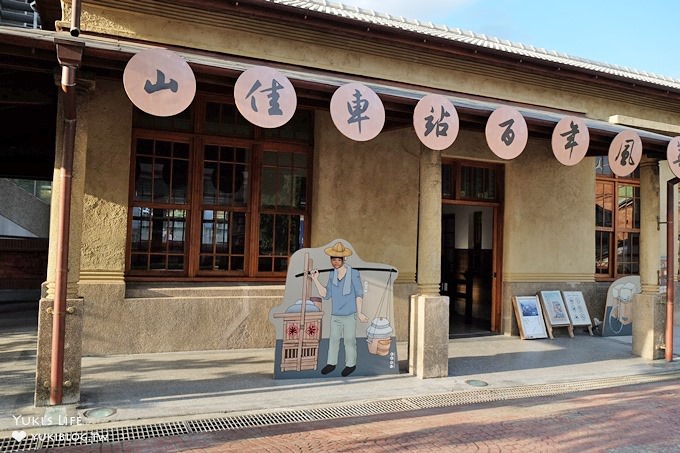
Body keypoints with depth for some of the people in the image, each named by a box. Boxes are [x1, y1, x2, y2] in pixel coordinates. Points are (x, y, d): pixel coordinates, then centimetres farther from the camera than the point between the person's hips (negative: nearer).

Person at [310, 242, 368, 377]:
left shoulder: (353, 274, -9)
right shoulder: (332, 275, 5)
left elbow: (359, 294, -6)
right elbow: (326, 295, 3)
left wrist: (359, 312, -10)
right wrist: (315, 280, -4)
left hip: (349, 315, -5)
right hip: (335, 315, 5)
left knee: (349, 340, 7)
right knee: (333, 339, 13)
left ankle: (351, 364, 22)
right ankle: (331, 363, 26)